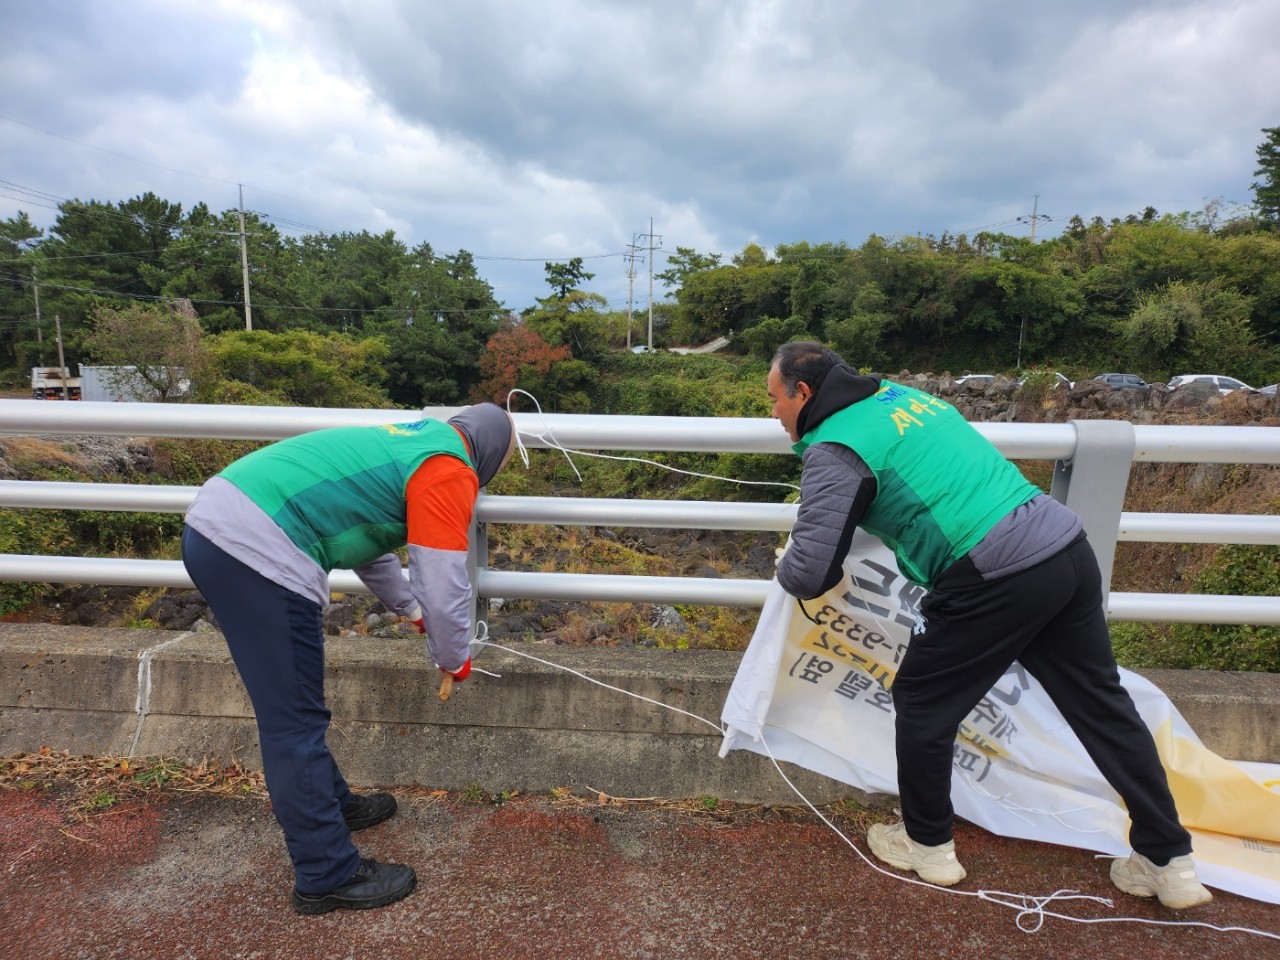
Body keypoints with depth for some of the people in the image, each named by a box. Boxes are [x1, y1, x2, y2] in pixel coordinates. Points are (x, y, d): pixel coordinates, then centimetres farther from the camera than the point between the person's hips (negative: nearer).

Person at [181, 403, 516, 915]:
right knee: (296, 723, 3)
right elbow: (445, 585, -7)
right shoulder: (450, 471, -5)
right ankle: (328, 876, 19)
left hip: (211, 522, 10)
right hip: (258, 551, -10)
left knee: (293, 707, 23)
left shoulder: (409, 441, 23)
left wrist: (414, 611, 43)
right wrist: (455, 661, 12)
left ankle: (329, 803, 42)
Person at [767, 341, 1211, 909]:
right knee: (1101, 702, 21)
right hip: (1069, 546, 9)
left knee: (922, 703, 12)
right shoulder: (901, 393, 17)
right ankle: (1169, 861, 37)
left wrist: (785, 567, 12)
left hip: (997, 577, -8)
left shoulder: (835, 449, -9)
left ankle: (927, 845, 31)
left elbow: (810, 575, -13)